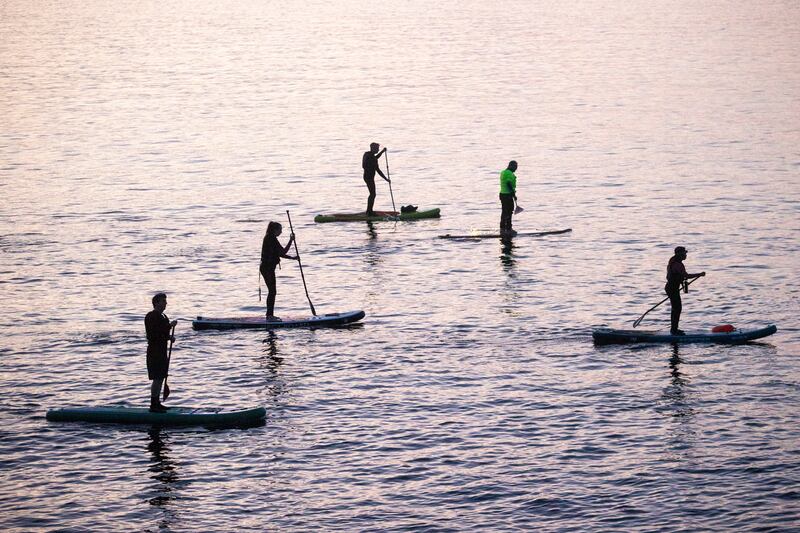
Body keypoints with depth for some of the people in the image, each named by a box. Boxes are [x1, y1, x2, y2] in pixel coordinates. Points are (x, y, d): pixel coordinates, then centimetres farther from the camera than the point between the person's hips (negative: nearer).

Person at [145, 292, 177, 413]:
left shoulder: (163, 316, 17)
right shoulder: (151, 316, -13)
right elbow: (154, 333, -24)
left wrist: (170, 337, 8)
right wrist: (170, 326, -22)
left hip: (162, 351, 10)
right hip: (155, 352, -10)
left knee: (161, 378, 13)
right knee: (157, 379, -11)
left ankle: (157, 403, 20)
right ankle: (153, 405, -9)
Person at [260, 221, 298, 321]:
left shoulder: (270, 238, 16)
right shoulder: (271, 239, -16)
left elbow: (279, 253, 18)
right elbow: (283, 251, -18)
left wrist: (292, 258, 11)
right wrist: (291, 240, -13)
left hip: (266, 267, 10)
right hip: (268, 268, -10)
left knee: (272, 291, 15)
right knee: (272, 291, -8)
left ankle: (270, 315, 21)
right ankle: (270, 316, -7)